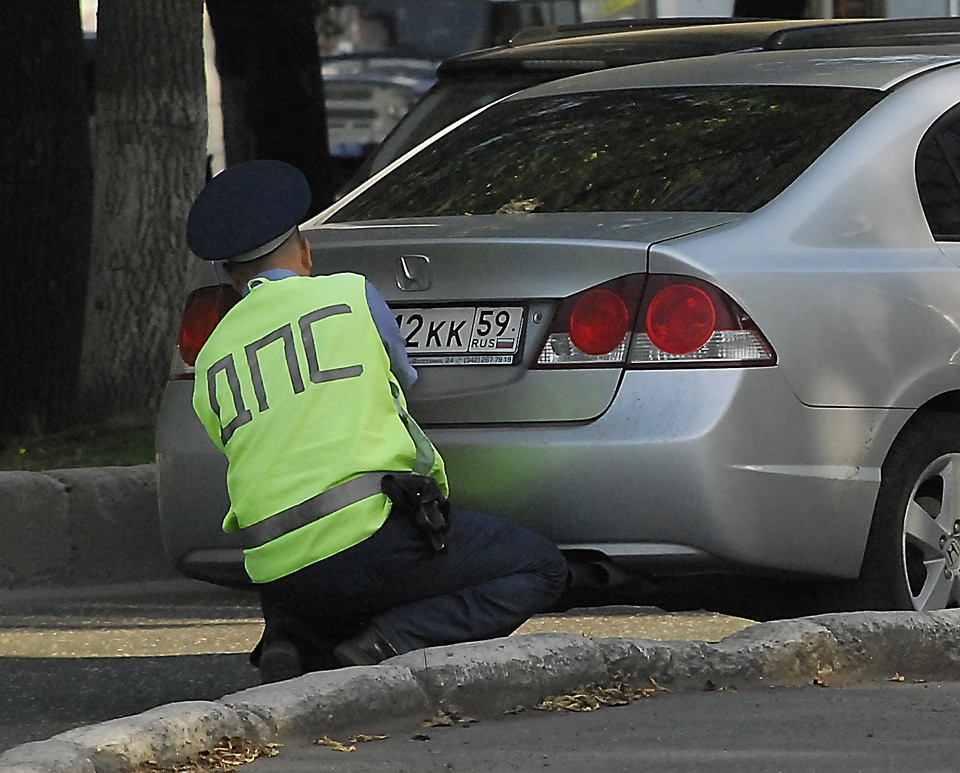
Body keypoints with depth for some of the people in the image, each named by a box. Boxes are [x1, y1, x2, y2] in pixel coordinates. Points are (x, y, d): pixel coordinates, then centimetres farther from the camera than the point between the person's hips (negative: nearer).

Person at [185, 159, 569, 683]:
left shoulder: (210, 364, 15)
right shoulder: (350, 295, 7)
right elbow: (404, 381, 25)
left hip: (277, 576, 5)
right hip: (366, 534, -5)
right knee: (540, 569, 10)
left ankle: (295, 645, 1)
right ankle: (386, 648, -10)